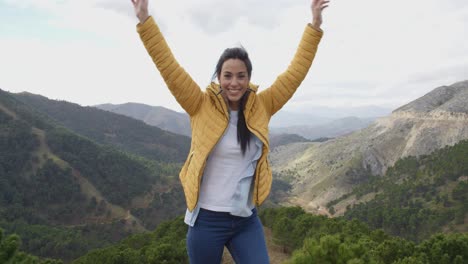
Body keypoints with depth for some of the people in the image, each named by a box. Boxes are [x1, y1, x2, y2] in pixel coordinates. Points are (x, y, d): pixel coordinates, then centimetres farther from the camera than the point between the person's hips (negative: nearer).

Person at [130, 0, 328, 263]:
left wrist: (315, 26, 2)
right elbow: (169, 67, -12)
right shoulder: (202, 106, -7)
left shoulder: (261, 107, 0)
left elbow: (295, 73, 2)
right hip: (207, 219, -2)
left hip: (247, 221, 2)